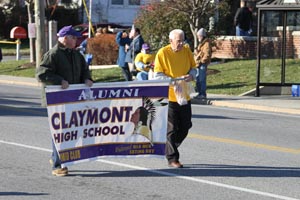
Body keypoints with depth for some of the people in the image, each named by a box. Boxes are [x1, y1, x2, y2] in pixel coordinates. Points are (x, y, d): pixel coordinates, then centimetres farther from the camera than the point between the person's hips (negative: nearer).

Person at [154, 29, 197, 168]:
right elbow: (157, 75, -10)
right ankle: (172, 158, 8)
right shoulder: (162, 53, -10)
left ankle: (169, 149, 32)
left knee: (185, 126, 12)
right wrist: (173, 81, -23)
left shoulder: (187, 51, 5)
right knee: (172, 129, -1)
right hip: (169, 96, -5)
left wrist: (191, 75, -9)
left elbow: (193, 67, 14)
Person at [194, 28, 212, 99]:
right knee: (197, 80, 13)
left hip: (203, 64, -10)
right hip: (198, 64, 10)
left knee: (202, 80, -10)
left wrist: (201, 61, -18)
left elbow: (207, 55, -17)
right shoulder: (201, 43, 21)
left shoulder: (206, 43, -10)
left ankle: (203, 94, -7)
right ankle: (200, 93, 20)